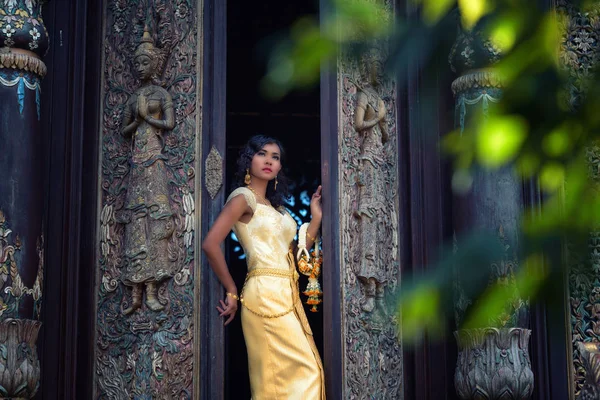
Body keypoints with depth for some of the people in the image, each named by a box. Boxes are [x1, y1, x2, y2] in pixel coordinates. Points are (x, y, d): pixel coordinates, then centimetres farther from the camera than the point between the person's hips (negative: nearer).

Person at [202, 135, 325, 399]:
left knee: (278, 375, 6)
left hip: (286, 295, 8)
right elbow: (210, 244, -16)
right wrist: (232, 293, -10)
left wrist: (316, 217, 12)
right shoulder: (244, 196, -4)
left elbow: (294, 253, 15)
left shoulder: (274, 204, 21)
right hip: (266, 295, -8)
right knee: (305, 369, -11)